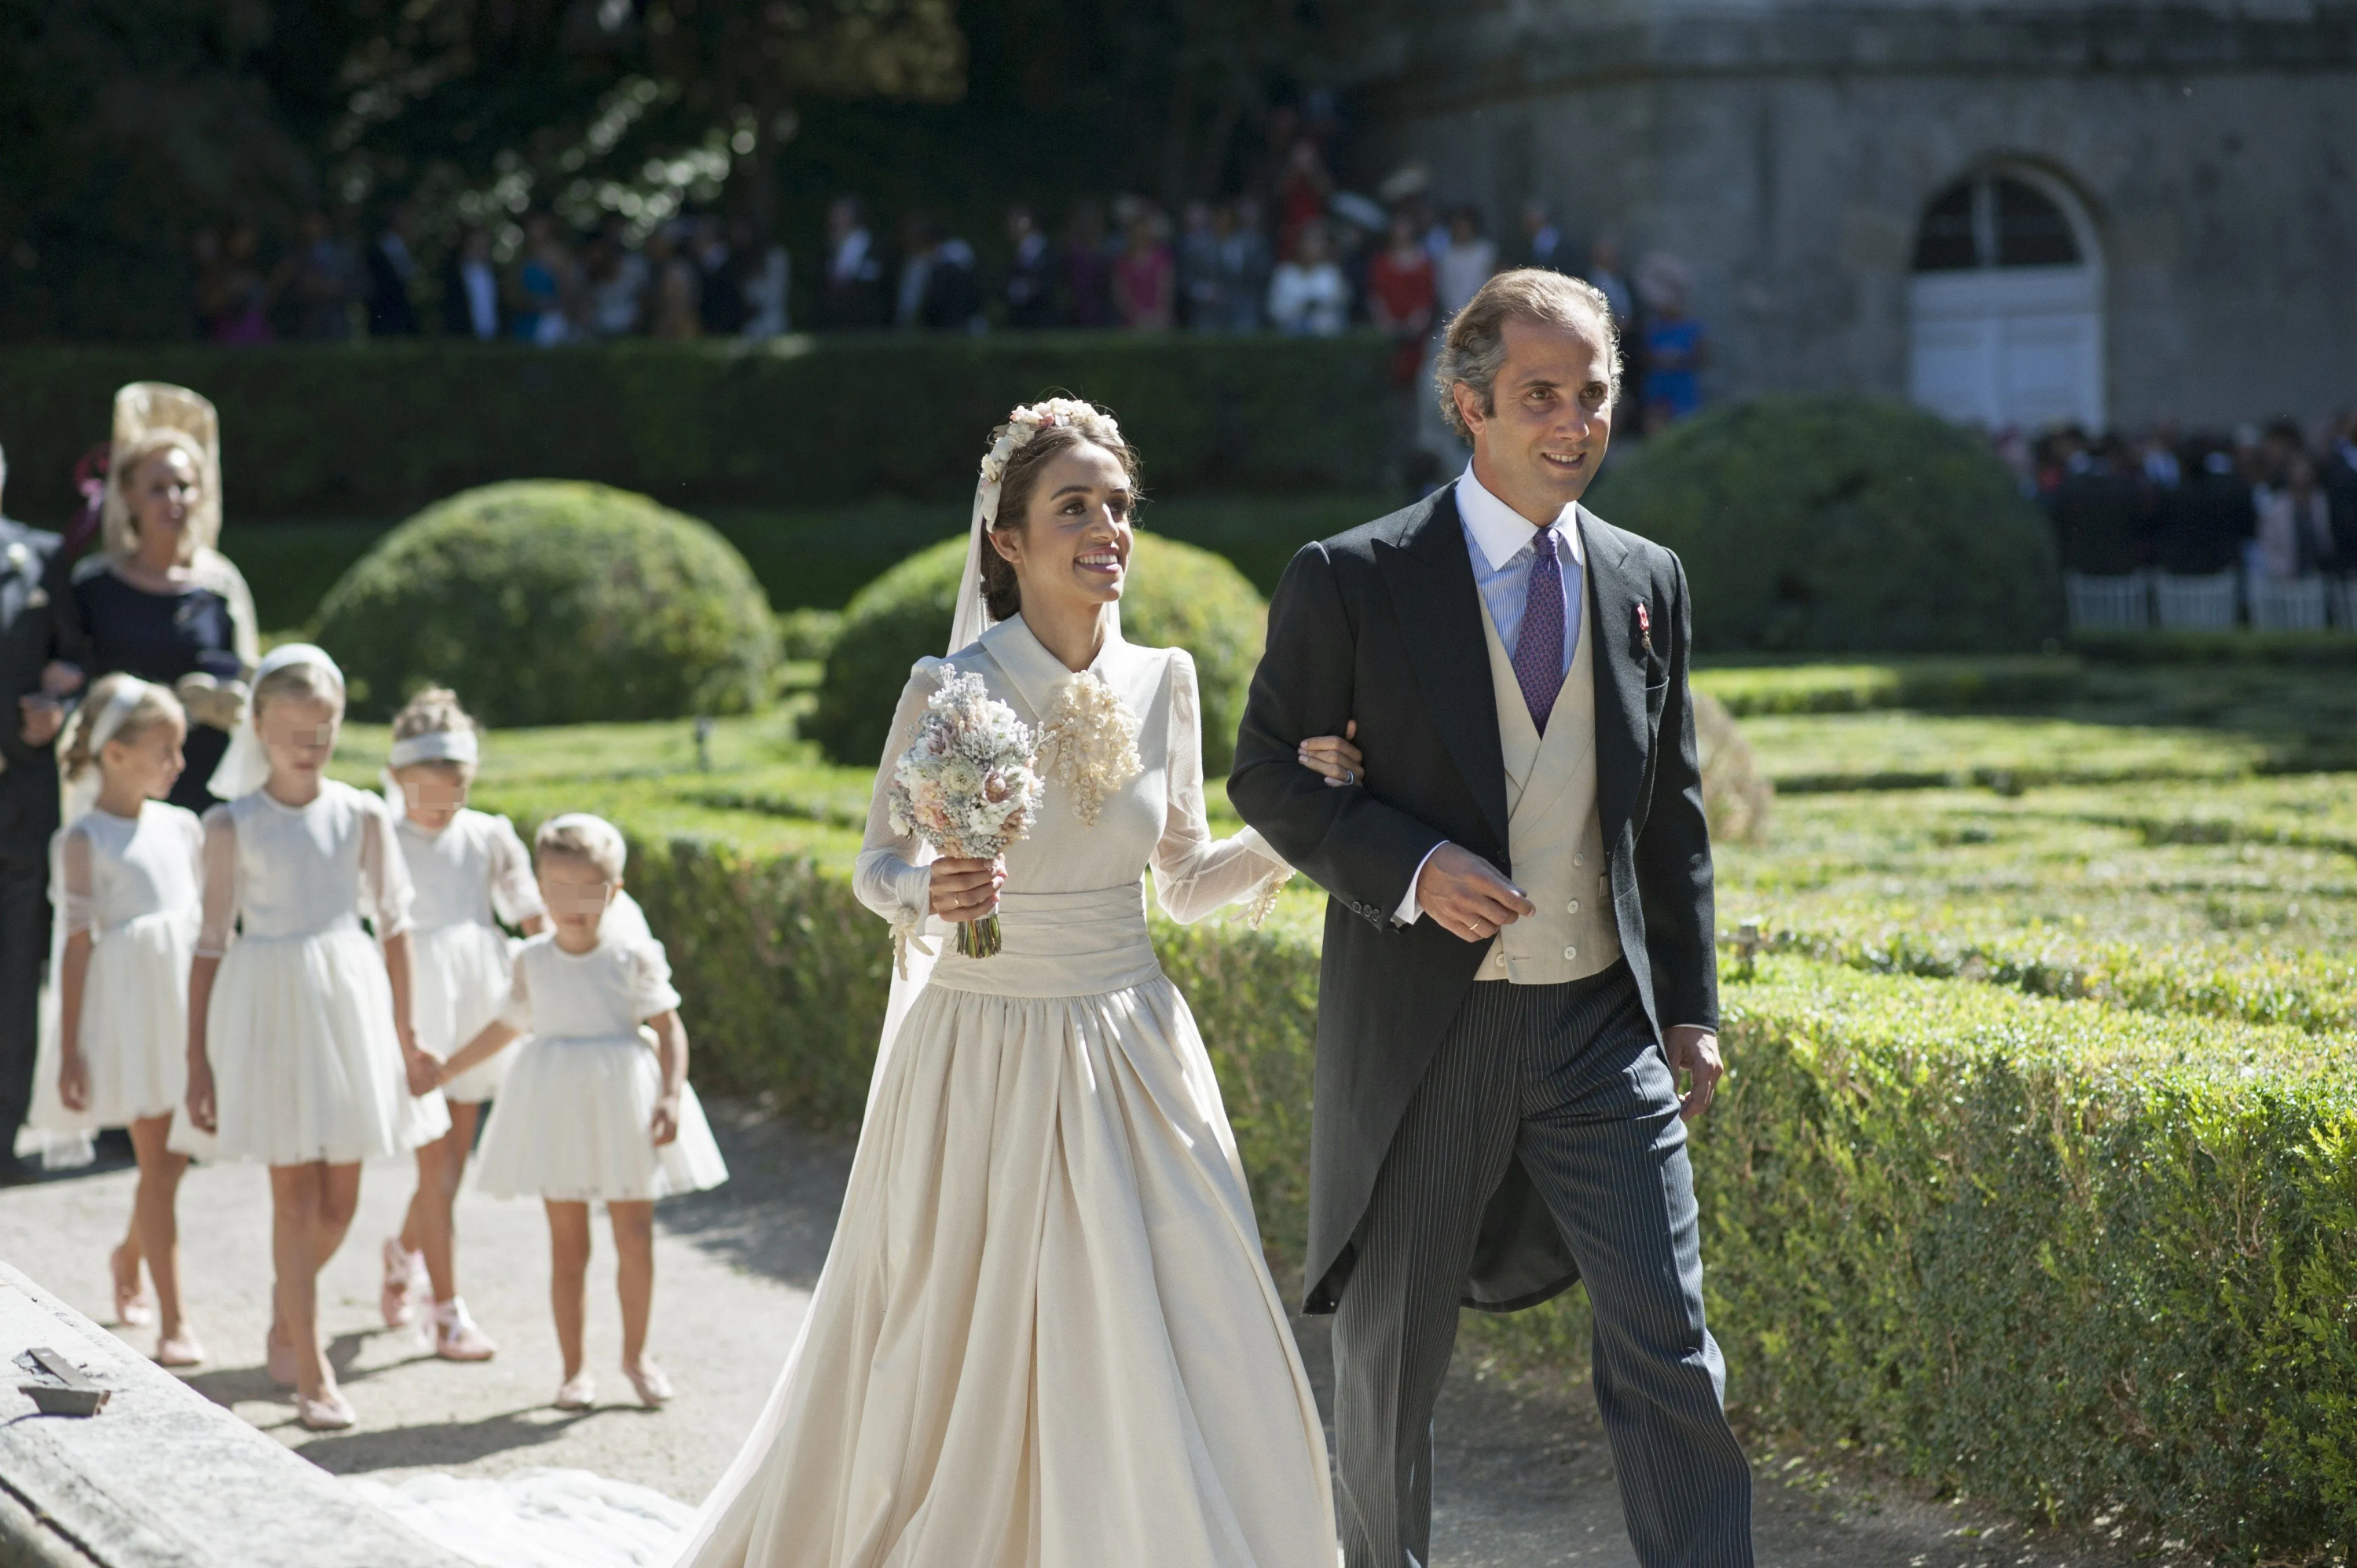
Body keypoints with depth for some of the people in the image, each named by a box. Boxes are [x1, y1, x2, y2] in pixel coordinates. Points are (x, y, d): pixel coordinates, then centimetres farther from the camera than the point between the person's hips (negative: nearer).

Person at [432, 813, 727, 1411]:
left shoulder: (634, 955, -5)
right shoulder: (532, 960, 3)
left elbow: (669, 1029, -4)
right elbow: (508, 1025, 17)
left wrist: (671, 1095, -16)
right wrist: (444, 1070, 22)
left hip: (623, 1103, -2)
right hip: (554, 1104, 2)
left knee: (635, 1237, 2)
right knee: (567, 1243, 4)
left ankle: (636, 1355, 19)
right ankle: (574, 1366, 12)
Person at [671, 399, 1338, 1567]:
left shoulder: (1162, 683, 0)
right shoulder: (949, 691, -11)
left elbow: (1187, 879, 10)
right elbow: (877, 868, -1)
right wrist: (928, 893, -23)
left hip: (1132, 1062, 3)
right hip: (984, 1063, -3)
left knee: (1189, 1364, -1)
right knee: (952, 1367, 6)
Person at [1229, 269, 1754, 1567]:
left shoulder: (1645, 581, 7)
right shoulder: (1352, 580, -6)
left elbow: (1672, 814, 13)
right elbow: (1269, 777, -2)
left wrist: (1691, 1007, 10)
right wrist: (1412, 866, -17)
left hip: (1603, 1023, 3)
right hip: (1425, 1025, -2)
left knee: (1669, 1350, -6)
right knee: (1393, 1351, 11)